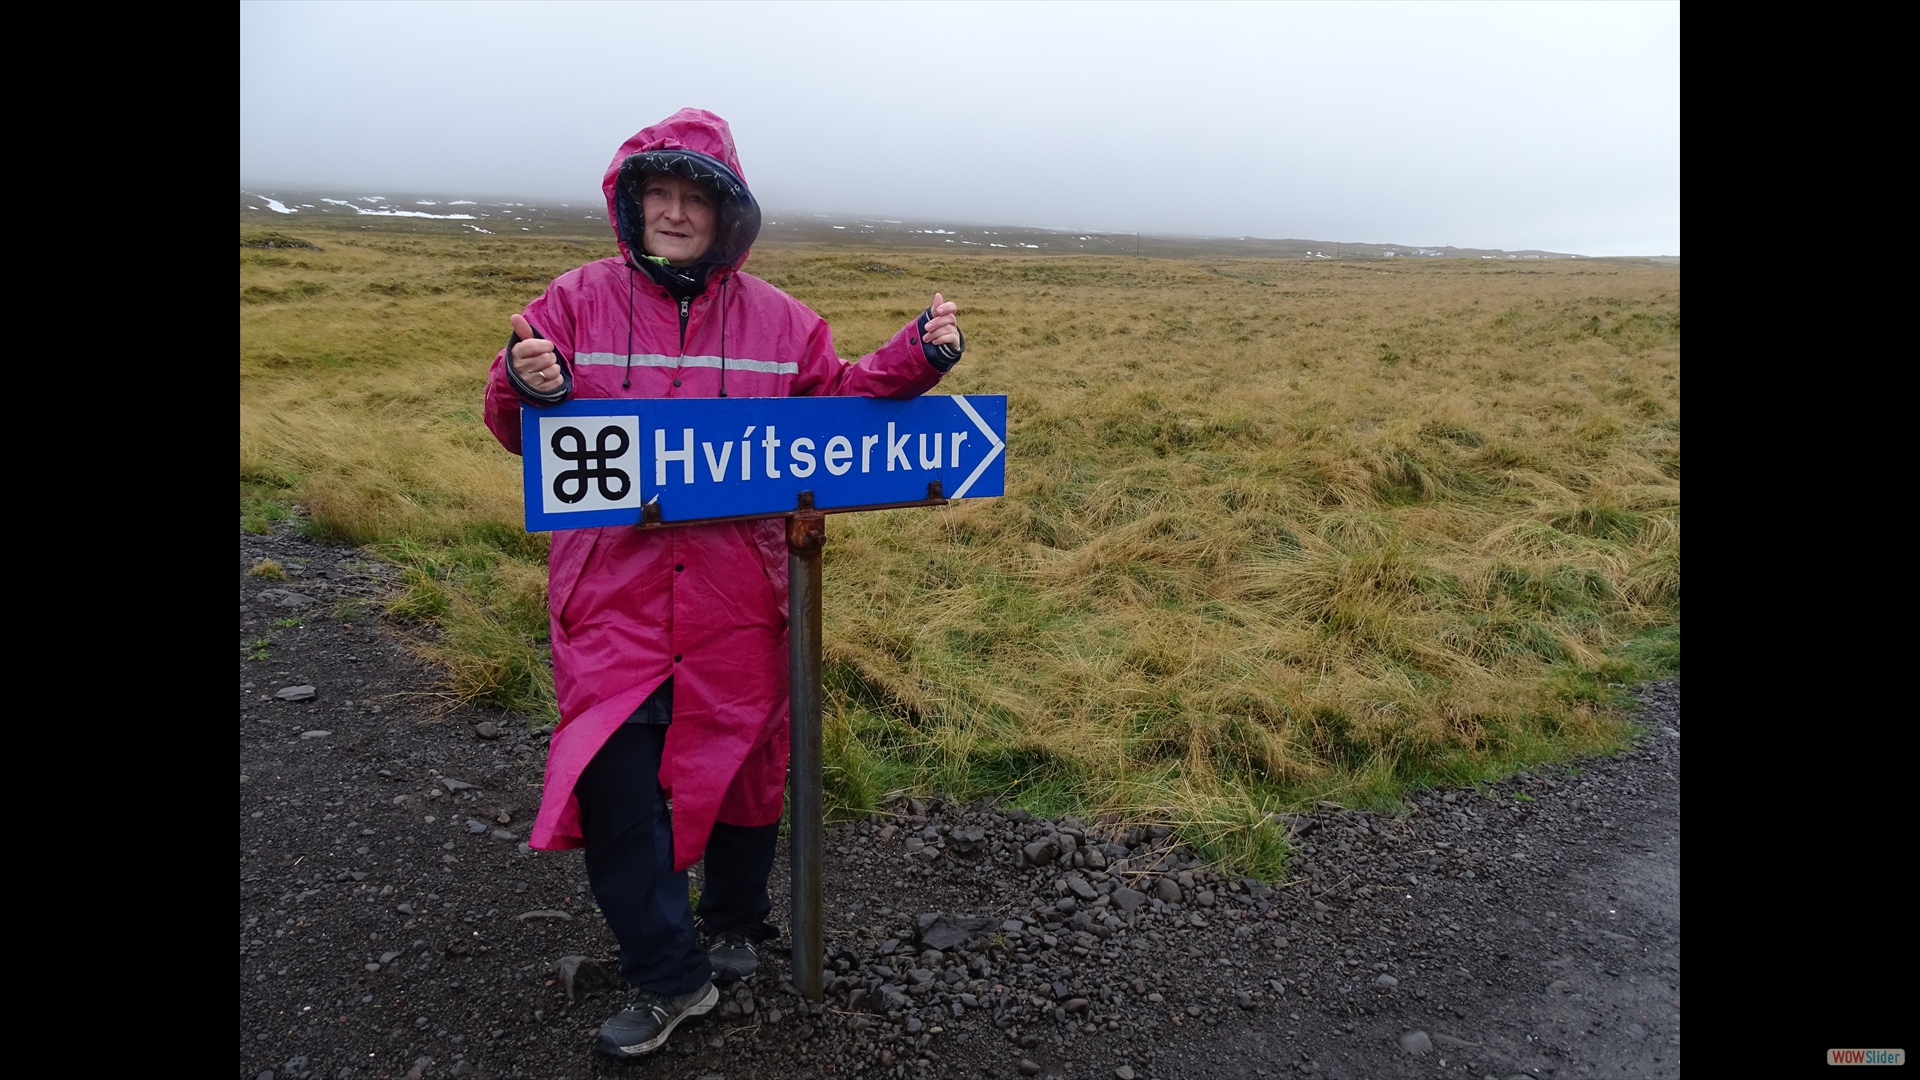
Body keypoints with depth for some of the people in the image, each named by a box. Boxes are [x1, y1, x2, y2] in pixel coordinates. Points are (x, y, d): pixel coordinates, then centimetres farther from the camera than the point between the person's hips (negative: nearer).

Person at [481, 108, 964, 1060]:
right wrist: (525, 386, -20)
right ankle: (668, 978, 15)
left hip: (736, 598, 1)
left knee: (742, 760, 15)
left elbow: (837, 399, 11)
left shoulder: (773, 318, 5)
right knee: (613, 776, -5)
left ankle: (736, 925, 42)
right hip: (613, 594, -1)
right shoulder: (578, 301, 1)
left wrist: (919, 356, -2)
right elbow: (522, 434, 2)